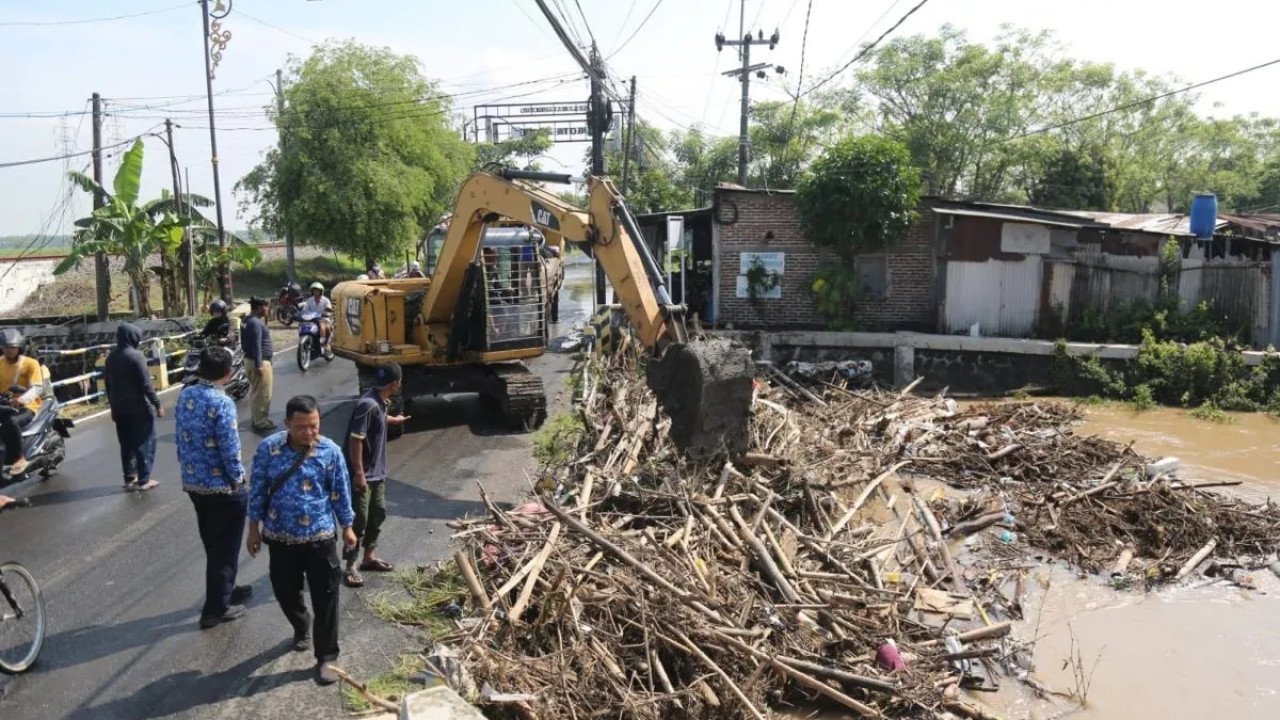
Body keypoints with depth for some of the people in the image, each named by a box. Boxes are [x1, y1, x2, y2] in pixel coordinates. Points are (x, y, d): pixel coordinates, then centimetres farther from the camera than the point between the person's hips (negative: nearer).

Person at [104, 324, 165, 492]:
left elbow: (108, 384, 14)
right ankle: (143, 480, 3)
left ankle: (129, 479, 18)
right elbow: (146, 384, -17)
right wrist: (157, 404, -11)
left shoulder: (111, 357, 7)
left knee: (126, 444, 13)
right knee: (144, 442, 2)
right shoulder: (136, 356, -15)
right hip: (138, 408, -7)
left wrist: (113, 406, 22)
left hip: (119, 409, 7)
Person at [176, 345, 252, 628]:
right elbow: (230, 449, -20)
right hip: (222, 487, -7)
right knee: (225, 547, 7)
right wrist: (239, 480, -6)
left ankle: (224, 591, 39)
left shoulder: (185, 395, 1)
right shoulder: (221, 403, -22)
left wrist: (188, 468, 19)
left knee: (212, 545, 22)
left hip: (192, 483, 7)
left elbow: (180, 438, 8)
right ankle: (216, 609, 16)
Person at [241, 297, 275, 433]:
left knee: (255, 391, 19)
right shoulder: (256, 323, -21)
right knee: (263, 394, -5)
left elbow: (245, 343, 18)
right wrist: (259, 365, -25)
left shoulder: (247, 321, 12)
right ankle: (261, 422, 0)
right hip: (260, 361, -11)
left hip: (249, 359, 11)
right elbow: (256, 345, -24)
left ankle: (256, 418, 28)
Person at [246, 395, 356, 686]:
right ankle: (302, 626, 49)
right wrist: (254, 529, 4)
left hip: (320, 536, -1)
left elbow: (340, 492, -1)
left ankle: (325, 659, 14)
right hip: (281, 537, 2)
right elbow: (257, 491, 0)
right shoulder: (268, 449, -11)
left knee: (326, 598, 1)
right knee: (285, 592, 18)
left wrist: (347, 527, 6)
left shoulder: (330, 451, -12)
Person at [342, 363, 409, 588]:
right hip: (362, 475, -10)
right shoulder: (368, 404, -25)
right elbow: (355, 440, -25)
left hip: (377, 472, 10)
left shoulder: (380, 401, 4)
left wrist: (393, 419, 49)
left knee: (378, 514, 18)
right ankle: (350, 567, 11)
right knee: (359, 520, -1)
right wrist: (359, 474, -24)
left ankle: (369, 557, 32)